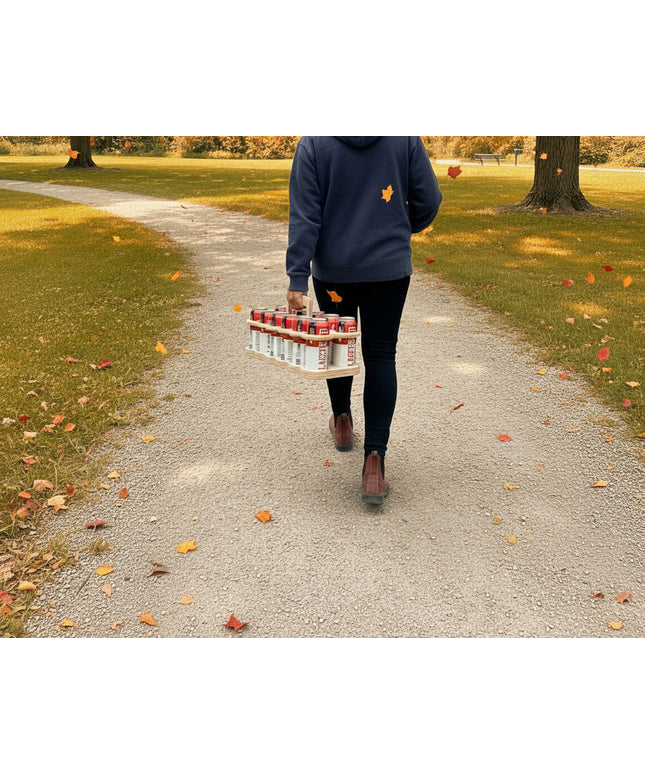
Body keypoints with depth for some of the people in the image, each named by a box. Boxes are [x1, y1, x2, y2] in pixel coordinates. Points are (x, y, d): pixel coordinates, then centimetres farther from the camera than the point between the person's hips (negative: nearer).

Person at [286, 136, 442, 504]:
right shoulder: (406, 137, -2)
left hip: (332, 270, 0)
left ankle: (342, 420, 41)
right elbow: (428, 200, 0)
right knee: (381, 356, 2)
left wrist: (297, 278, -11)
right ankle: (375, 459, -6)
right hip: (389, 267, 0)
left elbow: (304, 216, -10)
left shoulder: (313, 143, -5)